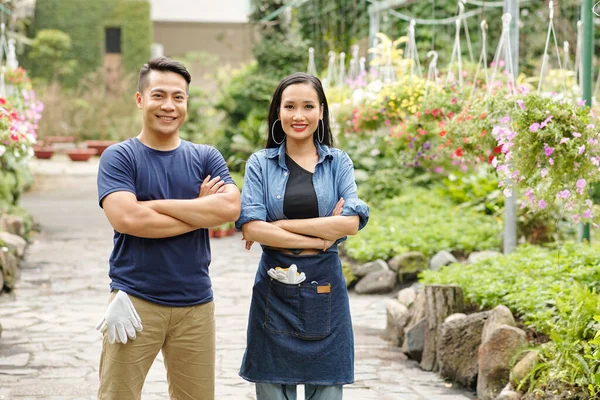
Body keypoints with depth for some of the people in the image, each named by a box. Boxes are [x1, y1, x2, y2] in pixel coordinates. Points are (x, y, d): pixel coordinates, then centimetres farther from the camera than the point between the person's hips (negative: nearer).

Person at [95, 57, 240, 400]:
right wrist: (201, 210, -10)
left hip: (196, 303, 3)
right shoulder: (119, 157, -1)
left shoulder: (206, 158, 8)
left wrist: (155, 205, -14)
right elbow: (126, 218, -17)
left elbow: (230, 207, -10)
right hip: (136, 301, -3)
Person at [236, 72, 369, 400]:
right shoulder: (261, 164, 3)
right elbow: (251, 227, -11)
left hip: (325, 292, 1)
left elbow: (351, 222, -10)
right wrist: (319, 238, -14)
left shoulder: (338, 162, 6)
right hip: (275, 291, 0)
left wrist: (280, 226, -12)